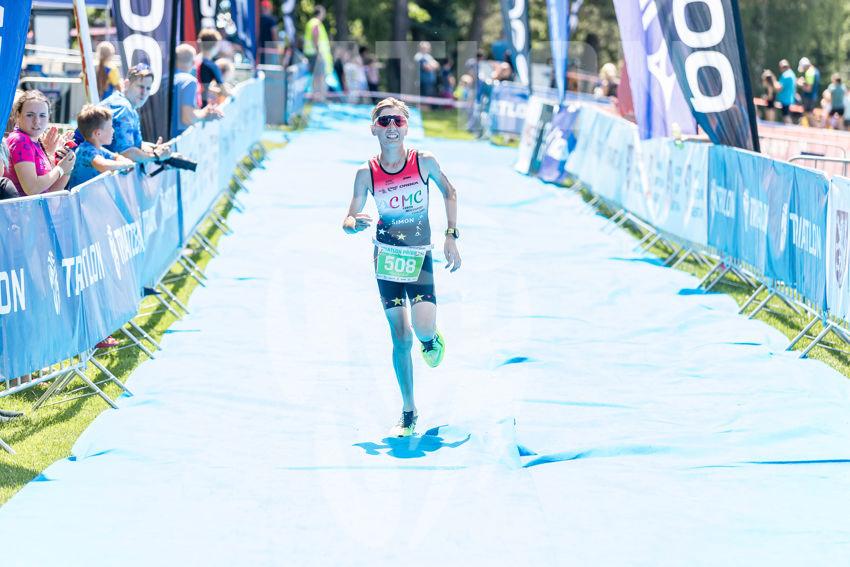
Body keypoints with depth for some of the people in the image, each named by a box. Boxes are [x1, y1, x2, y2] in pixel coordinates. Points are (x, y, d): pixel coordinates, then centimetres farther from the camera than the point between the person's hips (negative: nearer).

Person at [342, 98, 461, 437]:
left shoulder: (424, 162, -9)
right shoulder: (367, 174, -7)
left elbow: (449, 193, 8)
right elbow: (348, 221, -4)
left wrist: (451, 236, 2)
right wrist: (355, 224, -28)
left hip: (420, 257, -1)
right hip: (387, 258, 1)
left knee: (423, 329, -18)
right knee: (400, 338, 0)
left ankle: (432, 340, 22)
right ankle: (409, 413, 14)